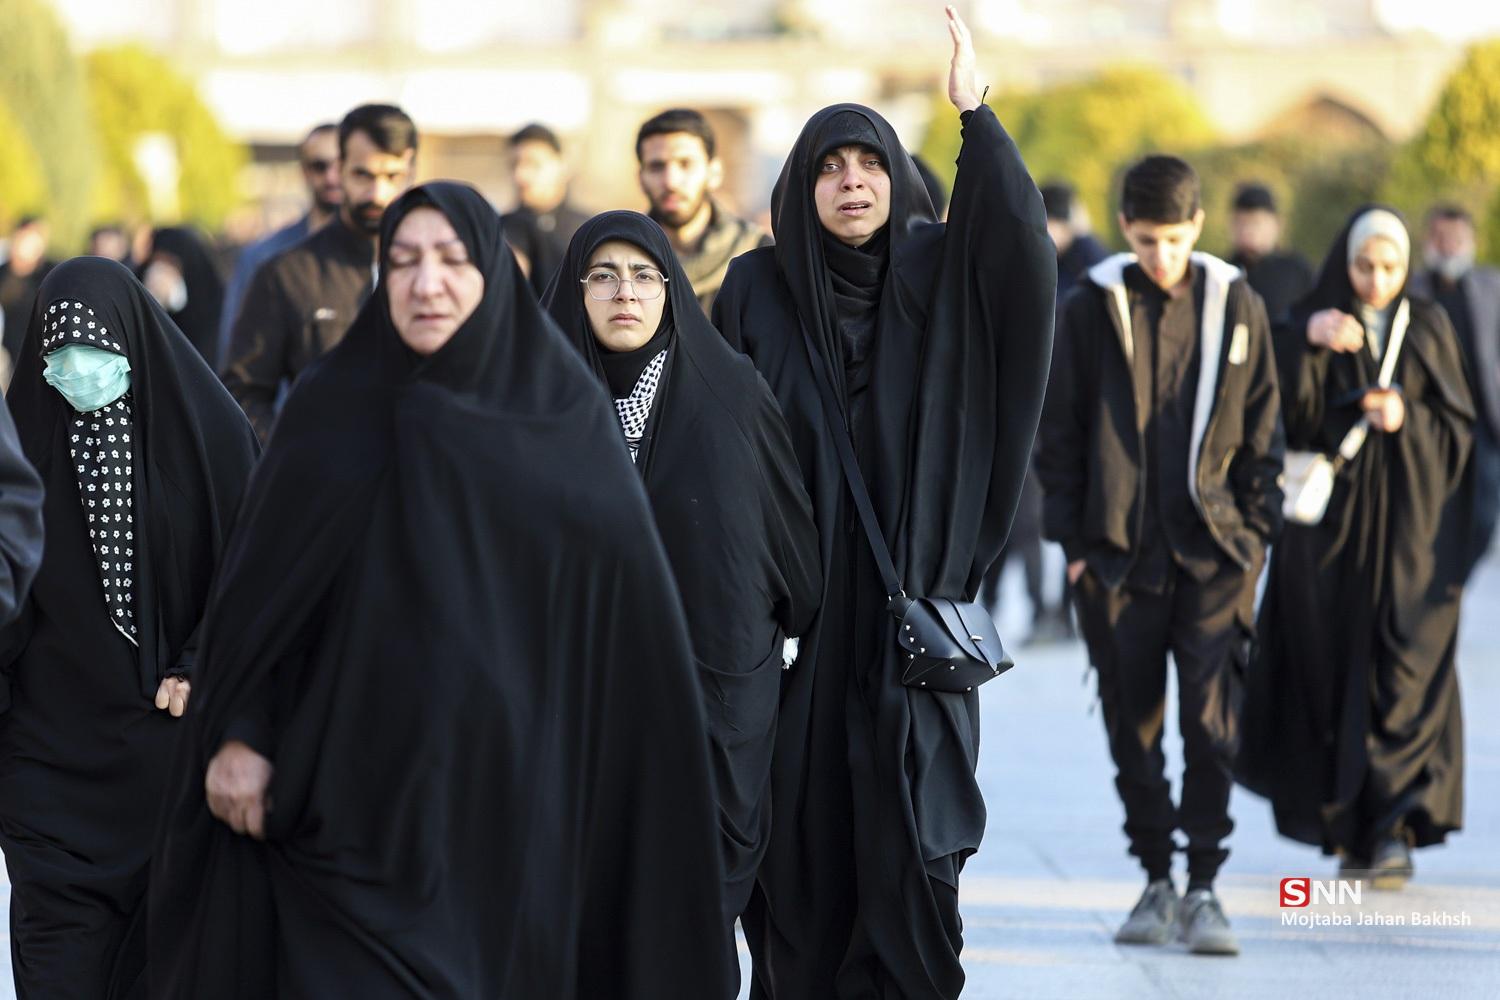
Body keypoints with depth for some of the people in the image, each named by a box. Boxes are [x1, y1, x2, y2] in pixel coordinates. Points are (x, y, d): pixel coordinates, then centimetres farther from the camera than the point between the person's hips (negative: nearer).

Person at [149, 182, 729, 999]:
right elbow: (255, 583, 1)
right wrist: (238, 734, -8)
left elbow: (627, 604, 2)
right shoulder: (335, 410, 2)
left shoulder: (568, 418, 2)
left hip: (513, 793, 1)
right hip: (354, 787, -1)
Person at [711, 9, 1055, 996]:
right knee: (800, 848, 1)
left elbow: (1023, 248, -17)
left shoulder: (937, 278, 4)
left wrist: (976, 114, -24)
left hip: (911, 608, 0)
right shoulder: (757, 288, 3)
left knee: (914, 851, -5)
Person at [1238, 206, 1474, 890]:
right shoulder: (1312, 326, 3)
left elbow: (1460, 423, 5)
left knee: (1405, 672, -10)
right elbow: (1289, 413, -12)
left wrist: (1409, 417, -14)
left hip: (1412, 521, 0)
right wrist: (1308, 342, -27)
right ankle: (1351, 825, 13)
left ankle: (1395, 830, -11)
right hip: (1332, 520, 0)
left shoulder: (1428, 327, 7)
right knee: (1337, 667, 0)